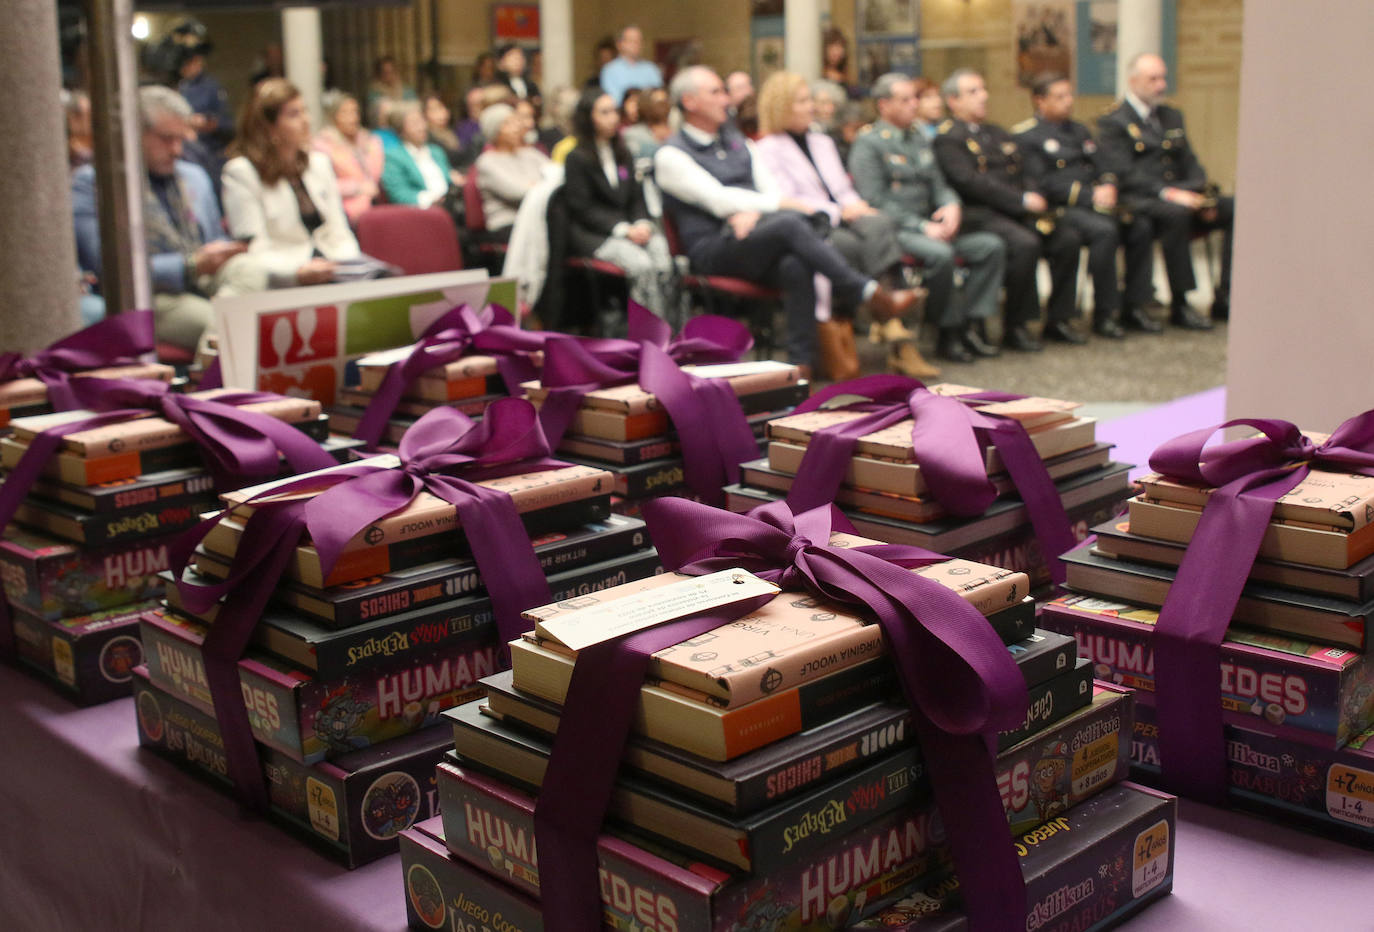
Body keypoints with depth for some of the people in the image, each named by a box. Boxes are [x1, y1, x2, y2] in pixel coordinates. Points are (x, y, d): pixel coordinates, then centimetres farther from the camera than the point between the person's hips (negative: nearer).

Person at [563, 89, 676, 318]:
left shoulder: (624, 155, 22)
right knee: (640, 263, -33)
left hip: (630, 228, 5)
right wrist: (623, 229, -16)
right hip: (592, 235, -5)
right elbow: (582, 209, -6)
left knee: (663, 262, -28)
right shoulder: (576, 159, 2)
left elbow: (637, 198, 18)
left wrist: (642, 223, -5)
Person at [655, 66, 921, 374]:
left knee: (795, 266, -33)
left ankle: (801, 362, -35)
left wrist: (754, 212, -10)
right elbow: (717, 199, -10)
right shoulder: (671, 155, 2)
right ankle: (870, 294, -33)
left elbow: (769, 187, 14)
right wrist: (781, 204, -14)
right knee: (790, 223, -33)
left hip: (757, 241, 5)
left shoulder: (737, 141, 24)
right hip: (714, 248, -5)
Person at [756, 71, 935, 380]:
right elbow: (784, 201, -7)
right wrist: (837, 212, -14)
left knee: (880, 223, -29)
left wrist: (857, 206, 1)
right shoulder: (769, 149, 6)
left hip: (844, 221, 6)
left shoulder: (822, 142, 31)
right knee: (855, 246, -35)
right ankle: (895, 334, -38)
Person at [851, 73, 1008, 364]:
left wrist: (952, 205, -4)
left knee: (992, 246, -9)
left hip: (929, 227, 8)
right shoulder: (868, 143, -5)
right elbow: (876, 202, -13)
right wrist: (922, 227, -19)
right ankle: (949, 334, -18)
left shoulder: (920, 138, 20)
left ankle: (972, 325, -11)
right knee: (939, 254, -35)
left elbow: (938, 184, 21)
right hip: (893, 230, -8)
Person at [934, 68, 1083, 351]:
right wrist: (1022, 200, -17)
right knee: (1025, 244, -32)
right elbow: (969, 182, -15)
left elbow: (1022, 175, 21)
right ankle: (1015, 326, -18)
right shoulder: (947, 137, -2)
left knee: (1067, 238, -12)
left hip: (1017, 212, 8)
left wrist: (1035, 199, -3)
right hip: (978, 214, -8)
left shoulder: (997, 133, 26)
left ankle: (1058, 318, -1)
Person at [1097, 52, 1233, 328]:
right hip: (1139, 202, -7)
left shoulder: (1172, 117, 24)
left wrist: (1202, 195, -1)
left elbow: (1190, 163, 20)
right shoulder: (1113, 123, 0)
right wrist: (1167, 192, -25)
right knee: (1176, 213, -38)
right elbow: (1124, 174, -12)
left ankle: (1224, 298, -11)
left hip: (1181, 198, 7)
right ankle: (1179, 306, -29)